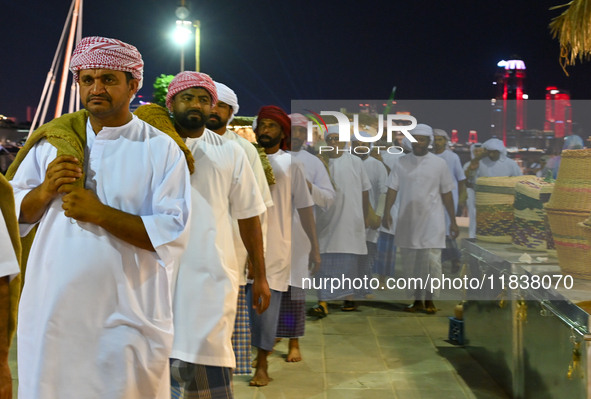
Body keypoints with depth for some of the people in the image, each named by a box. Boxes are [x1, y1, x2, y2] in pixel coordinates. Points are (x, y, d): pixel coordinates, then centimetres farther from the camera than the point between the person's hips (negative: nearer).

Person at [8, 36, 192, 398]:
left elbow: (175, 235, -14)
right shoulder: (52, 140, 8)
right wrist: (44, 191, -10)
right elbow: (13, 214, 11)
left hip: (126, 321, -3)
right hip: (51, 314, 4)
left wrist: (98, 213, -19)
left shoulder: (161, 149, -4)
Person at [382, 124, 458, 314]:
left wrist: (453, 220, 3)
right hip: (407, 220, 2)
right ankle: (417, 300, 18)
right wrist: (387, 211, -15)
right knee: (410, 261, 6)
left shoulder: (439, 163, 2)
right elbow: (393, 189, -1)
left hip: (431, 221, -2)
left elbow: (446, 193, 4)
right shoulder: (402, 162, 4)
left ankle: (429, 300, 6)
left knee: (431, 260, -7)